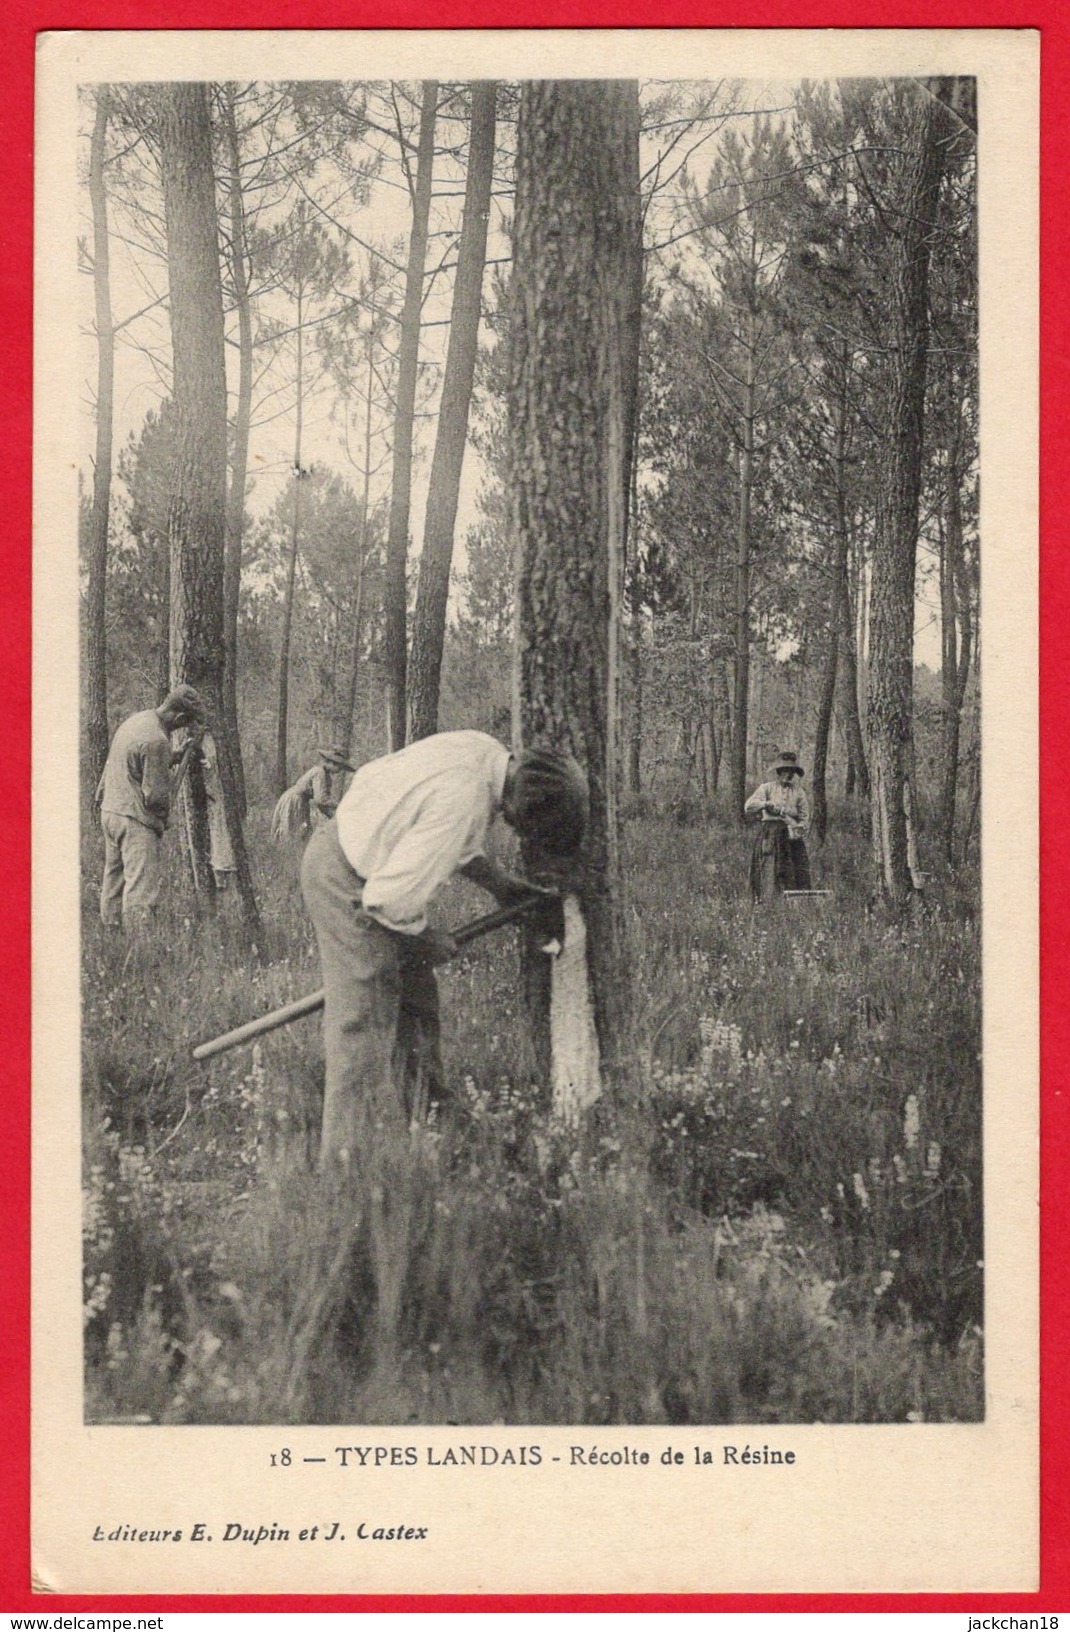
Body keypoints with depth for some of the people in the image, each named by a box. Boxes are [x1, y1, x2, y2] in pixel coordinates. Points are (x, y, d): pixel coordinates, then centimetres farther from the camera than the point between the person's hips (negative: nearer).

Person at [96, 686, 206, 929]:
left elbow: (111, 767, 20)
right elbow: (156, 793, -17)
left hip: (109, 811, 10)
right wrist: (163, 820, 1)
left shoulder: (134, 721, 10)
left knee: (113, 881, 16)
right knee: (141, 887, -9)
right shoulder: (156, 740, -19)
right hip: (136, 820, -10)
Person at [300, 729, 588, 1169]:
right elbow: (390, 896, -29)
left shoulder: (488, 754, -3)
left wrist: (498, 882, 13)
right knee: (364, 1020, -7)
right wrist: (427, 940, -10)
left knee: (416, 1000, 14)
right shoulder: (462, 804, -32)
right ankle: (348, 1161, -1)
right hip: (347, 881, -10)